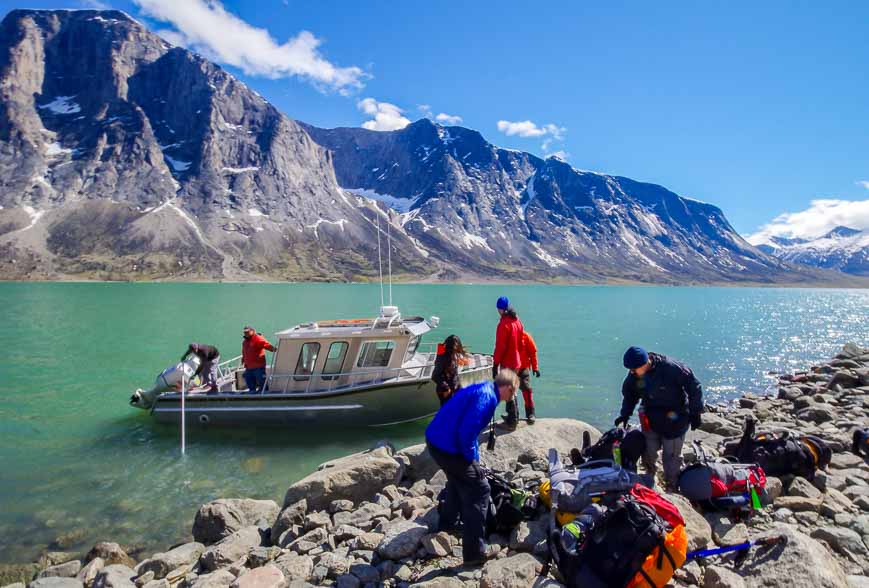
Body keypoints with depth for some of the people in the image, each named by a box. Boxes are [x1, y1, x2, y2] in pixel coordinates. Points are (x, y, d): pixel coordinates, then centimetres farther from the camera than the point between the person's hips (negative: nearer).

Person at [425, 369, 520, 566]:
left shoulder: (481, 390, 13)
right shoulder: (487, 397, -18)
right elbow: (466, 432, -26)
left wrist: (474, 459, 27)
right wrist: (472, 459, -10)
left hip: (435, 441, 10)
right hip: (448, 448, -10)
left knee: (458, 478, 32)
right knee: (479, 490, 1)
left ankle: (449, 522, 52)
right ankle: (475, 551, 8)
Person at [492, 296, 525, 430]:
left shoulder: (504, 323, -19)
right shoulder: (517, 321, 7)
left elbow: (500, 346, -20)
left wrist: (496, 363, -14)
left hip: (507, 363, -9)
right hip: (517, 362, 9)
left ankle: (512, 421, 3)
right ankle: (514, 416, 32)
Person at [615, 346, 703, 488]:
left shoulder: (670, 367, -26)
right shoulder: (633, 375, -8)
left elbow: (693, 386, -16)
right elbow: (629, 393, 11)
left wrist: (695, 412, -12)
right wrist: (625, 414, 4)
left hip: (674, 419, -4)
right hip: (650, 417, 4)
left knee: (671, 455, 2)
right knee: (649, 452, 6)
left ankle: (672, 486, 22)